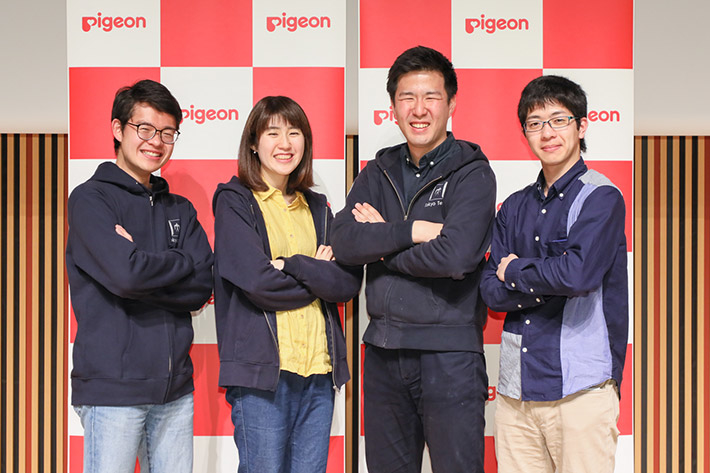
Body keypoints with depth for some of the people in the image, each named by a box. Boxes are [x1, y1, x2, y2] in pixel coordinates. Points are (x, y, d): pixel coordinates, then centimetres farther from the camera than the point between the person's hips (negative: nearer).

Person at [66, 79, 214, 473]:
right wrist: (183, 262, -4)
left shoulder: (179, 209, 15)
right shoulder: (90, 199, -3)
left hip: (175, 386, 5)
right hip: (112, 385, -5)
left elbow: (205, 285, 1)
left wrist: (145, 265, -12)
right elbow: (125, 273, -19)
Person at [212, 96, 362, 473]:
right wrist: (319, 275, -1)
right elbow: (257, 281, -14)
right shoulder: (234, 202, 1)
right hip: (261, 368, -5)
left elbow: (349, 283, 3)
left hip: (319, 370, 5)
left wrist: (292, 267, -11)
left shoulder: (316, 208, 16)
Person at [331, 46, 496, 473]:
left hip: (449, 354, -5)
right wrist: (411, 231, -15)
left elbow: (455, 256, -20)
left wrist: (380, 244, -8)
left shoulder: (472, 173, -5)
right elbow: (344, 242, -4)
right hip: (383, 352, 5)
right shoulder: (379, 172, 11)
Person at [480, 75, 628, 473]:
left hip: (580, 389, -5)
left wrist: (515, 271, -5)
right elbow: (491, 291, 6)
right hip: (516, 387, 5)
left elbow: (578, 273, -21)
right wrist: (548, 284, -10)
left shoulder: (601, 197, -5)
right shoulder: (515, 207, 14)